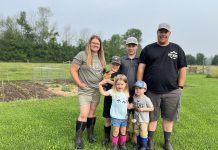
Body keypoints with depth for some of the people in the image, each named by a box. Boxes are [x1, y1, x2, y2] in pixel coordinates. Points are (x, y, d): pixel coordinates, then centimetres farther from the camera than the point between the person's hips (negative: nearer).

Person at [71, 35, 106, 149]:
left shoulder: (101, 58, 10)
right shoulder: (82, 55, -9)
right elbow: (73, 69, -11)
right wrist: (79, 83, -15)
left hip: (97, 90, 6)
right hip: (85, 90, -5)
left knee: (92, 112, 14)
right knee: (84, 114, -9)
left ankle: (90, 134, 28)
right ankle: (78, 138, 8)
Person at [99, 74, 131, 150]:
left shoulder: (126, 93, 4)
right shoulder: (113, 91, -8)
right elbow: (103, 93, -17)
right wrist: (100, 84, -18)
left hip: (124, 116, 4)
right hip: (116, 116, -4)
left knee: (123, 131, 15)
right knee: (116, 131, 2)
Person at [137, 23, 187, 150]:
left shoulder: (177, 49, 8)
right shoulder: (148, 49, 6)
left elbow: (183, 69, 6)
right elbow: (141, 68, 0)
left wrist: (180, 87, -1)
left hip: (171, 92, 1)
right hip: (151, 91, 0)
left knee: (169, 118, 11)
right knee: (152, 117, 10)